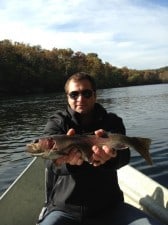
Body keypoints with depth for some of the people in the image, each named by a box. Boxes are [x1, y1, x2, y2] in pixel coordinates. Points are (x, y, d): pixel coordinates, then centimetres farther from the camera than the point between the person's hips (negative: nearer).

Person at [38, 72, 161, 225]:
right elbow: (52, 160, -20)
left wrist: (109, 154, -44)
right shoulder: (56, 123, -1)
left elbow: (123, 154, -20)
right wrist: (66, 157, -44)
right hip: (65, 209, -1)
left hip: (109, 206, 1)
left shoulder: (112, 121, 1)